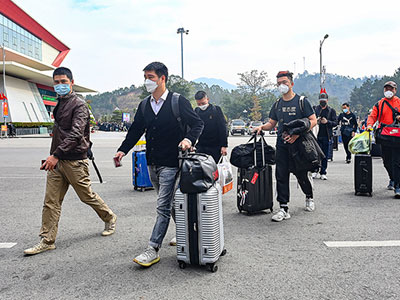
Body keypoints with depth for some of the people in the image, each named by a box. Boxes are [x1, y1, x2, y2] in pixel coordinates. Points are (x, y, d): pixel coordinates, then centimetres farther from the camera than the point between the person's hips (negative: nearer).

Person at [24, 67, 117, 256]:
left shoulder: (79, 105, -11)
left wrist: (56, 155, -30)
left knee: (87, 196, 6)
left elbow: (75, 134, -23)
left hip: (75, 161, -7)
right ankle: (47, 241, 11)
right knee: (51, 201, 4)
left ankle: (110, 218, 29)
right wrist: (53, 156, 19)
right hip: (56, 161, 8)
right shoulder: (60, 104, 16)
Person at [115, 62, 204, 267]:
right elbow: (135, 130, 14)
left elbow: (197, 123, -4)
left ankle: (153, 250, -2)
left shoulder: (178, 101, -6)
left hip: (170, 163, -7)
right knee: (166, 203, 16)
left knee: (163, 206, -6)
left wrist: (189, 139, -23)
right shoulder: (144, 105, 12)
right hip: (152, 163, 7)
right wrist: (123, 150, 1)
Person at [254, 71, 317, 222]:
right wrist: (262, 127, -5)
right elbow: (272, 123, 18)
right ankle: (284, 208, 4)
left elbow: (313, 121, -6)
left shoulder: (302, 101, -2)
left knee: (301, 174, 6)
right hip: (282, 144, 4)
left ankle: (309, 197, 36)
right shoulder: (277, 104, 12)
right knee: (281, 175, -1)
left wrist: (297, 134, -18)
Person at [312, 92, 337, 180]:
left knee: (325, 155, 4)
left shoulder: (331, 110, 8)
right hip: (316, 135, -1)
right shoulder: (315, 109, 8)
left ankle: (323, 173, 12)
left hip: (326, 136, 1)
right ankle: (315, 171, 10)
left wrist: (327, 122, -15)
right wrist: (315, 121, -12)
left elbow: (335, 123, 2)